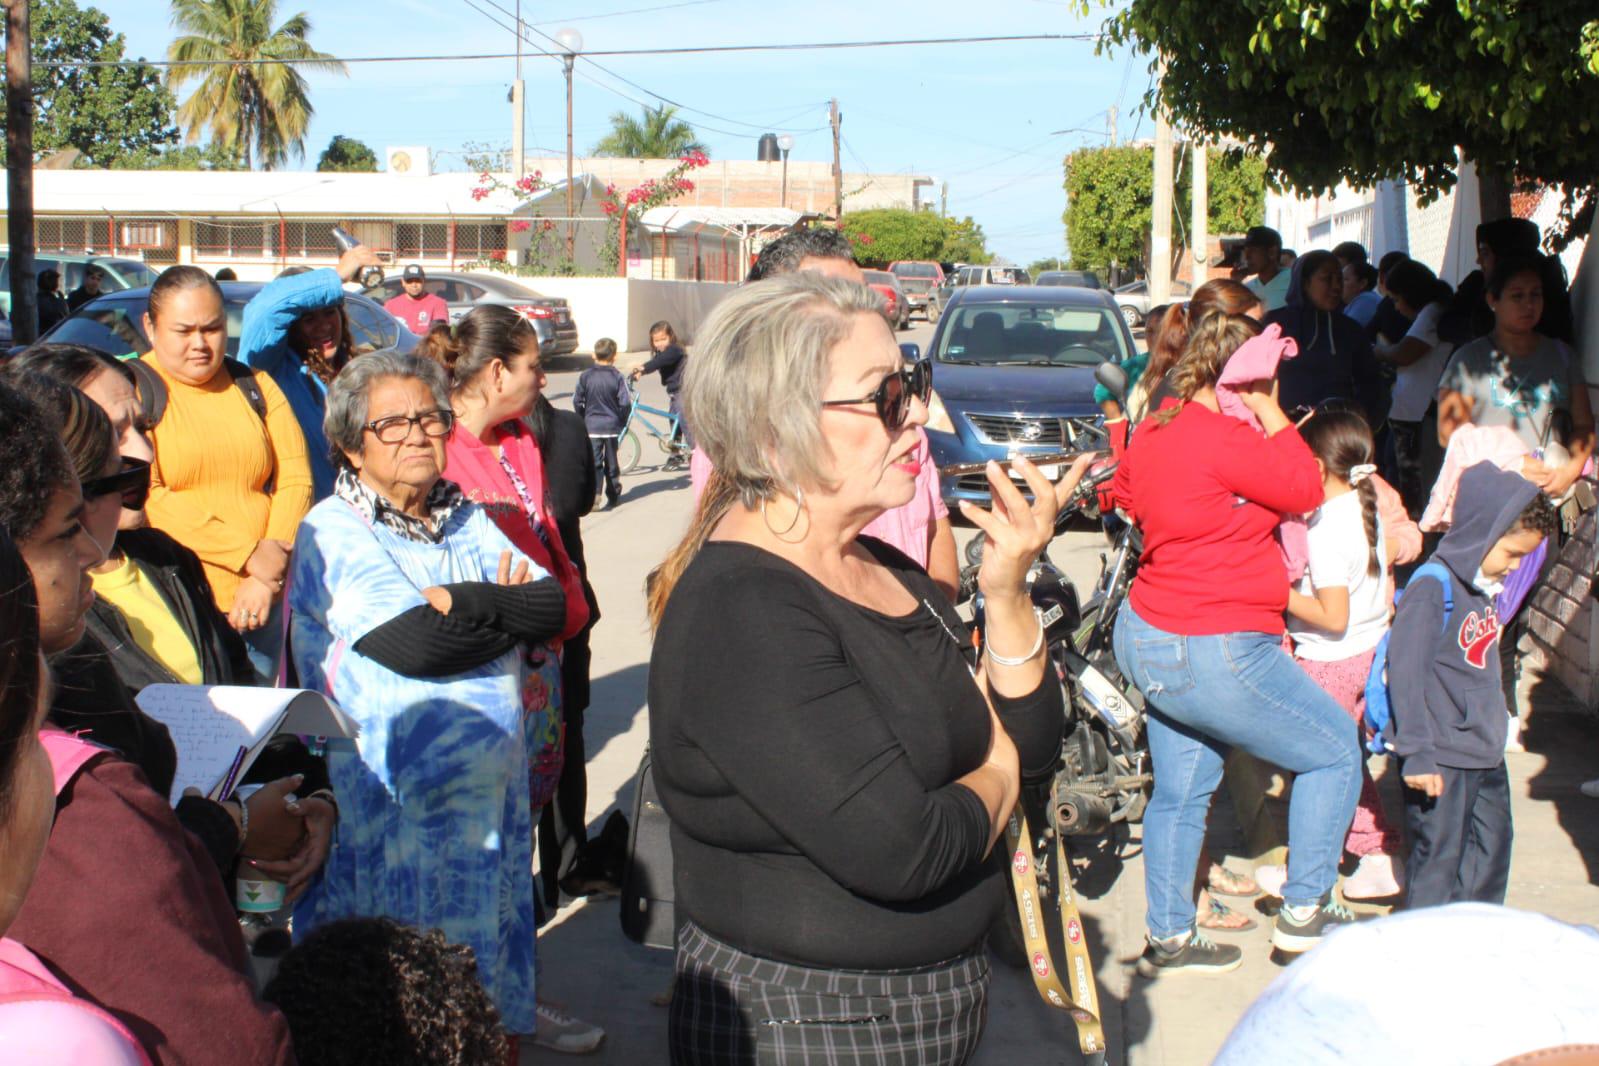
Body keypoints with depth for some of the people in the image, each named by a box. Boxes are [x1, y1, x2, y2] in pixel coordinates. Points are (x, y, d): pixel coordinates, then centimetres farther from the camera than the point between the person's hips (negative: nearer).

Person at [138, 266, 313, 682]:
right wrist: (250, 554, -15)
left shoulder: (256, 387, 13)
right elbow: (142, 498, -11)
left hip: (260, 601, 4)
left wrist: (267, 577, -9)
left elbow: (296, 480, 5)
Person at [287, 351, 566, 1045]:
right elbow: (411, 643, -19)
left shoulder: (469, 522, 14)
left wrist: (461, 604, -12)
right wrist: (502, 611, -6)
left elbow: (552, 606, 1)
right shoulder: (332, 532, -6)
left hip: (493, 790, 5)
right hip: (390, 799, -5)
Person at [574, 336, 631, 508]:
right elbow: (625, 403, -8)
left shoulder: (585, 377, -3)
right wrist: (622, 421, 8)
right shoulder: (617, 377, -7)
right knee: (611, 461, 13)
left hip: (592, 426, 0)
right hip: (612, 426, 0)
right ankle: (613, 495, 21)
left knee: (594, 462, 0)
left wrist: (583, 420, 15)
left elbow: (577, 401, 1)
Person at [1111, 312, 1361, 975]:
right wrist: (1272, 416, -7)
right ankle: (1304, 912, 15)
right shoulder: (1222, 439, -23)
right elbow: (1305, 490, -15)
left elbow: (1125, 492, 24)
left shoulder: (1153, 434, 6)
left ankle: (1168, 939, 27)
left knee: (1181, 790, 18)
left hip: (1148, 639, 10)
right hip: (1213, 654, -10)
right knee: (1335, 751, 8)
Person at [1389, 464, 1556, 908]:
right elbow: (1405, 671, -20)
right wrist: (1415, 753, -22)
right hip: (1441, 758, -9)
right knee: (1439, 856, -2)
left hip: (1486, 752, 9)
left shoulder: (1487, 587, 8)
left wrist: (1498, 720, 21)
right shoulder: (1433, 588, -18)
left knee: (1491, 847, 17)